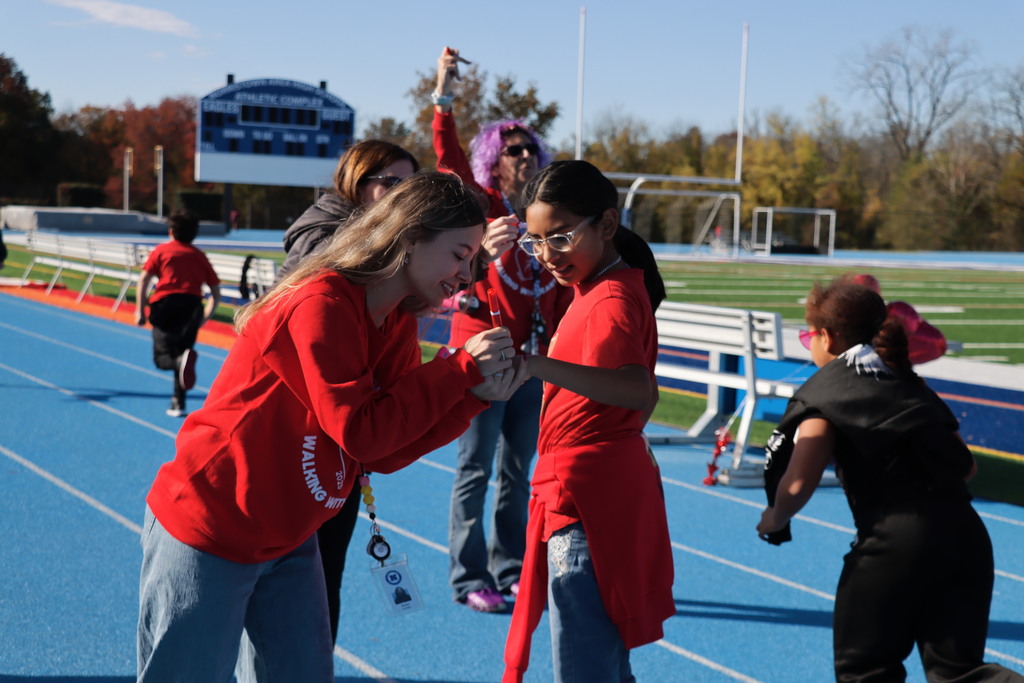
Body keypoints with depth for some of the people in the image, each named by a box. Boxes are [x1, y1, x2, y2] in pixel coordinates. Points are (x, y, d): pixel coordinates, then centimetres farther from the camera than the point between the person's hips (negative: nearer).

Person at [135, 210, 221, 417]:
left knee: (162, 357, -1)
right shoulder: (199, 256, 21)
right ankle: (178, 403, 8)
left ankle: (182, 360, -36)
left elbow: (144, 279, 0)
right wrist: (204, 318, 25)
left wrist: (140, 311, -1)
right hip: (193, 305, 2)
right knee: (182, 350, 14)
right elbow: (216, 293, 16)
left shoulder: (161, 251, 14)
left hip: (165, 303, -2)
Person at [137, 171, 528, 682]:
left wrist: (479, 395, -10)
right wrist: (461, 369, -21)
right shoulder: (323, 306, -22)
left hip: (288, 540, 9)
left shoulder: (399, 324, 4)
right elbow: (361, 432, -26)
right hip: (207, 536, -8)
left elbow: (386, 452, -1)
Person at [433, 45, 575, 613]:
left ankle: (511, 570, 23)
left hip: (533, 360, 5)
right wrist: (444, 100, -32)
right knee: (475, 470, -1)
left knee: (517, 471, 12)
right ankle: (469, 579, 6)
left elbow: (564, 296, 15)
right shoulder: (480, 206, -1)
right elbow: (449, 160, -19)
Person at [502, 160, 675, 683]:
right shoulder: (616, 285, 13)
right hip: (606, 490, 11)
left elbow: (640, 391, -39)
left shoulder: (610, 302, -18)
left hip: (585, 503, -11)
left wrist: (534, 365, -51)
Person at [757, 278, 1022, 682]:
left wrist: (775, 520, 10)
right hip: (966, 534, 6)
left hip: (895, 541, -6)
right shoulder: (907, 382, 21)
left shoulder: (825, 391, 2)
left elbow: (798, 484, -10)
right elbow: (966, 466, 22)